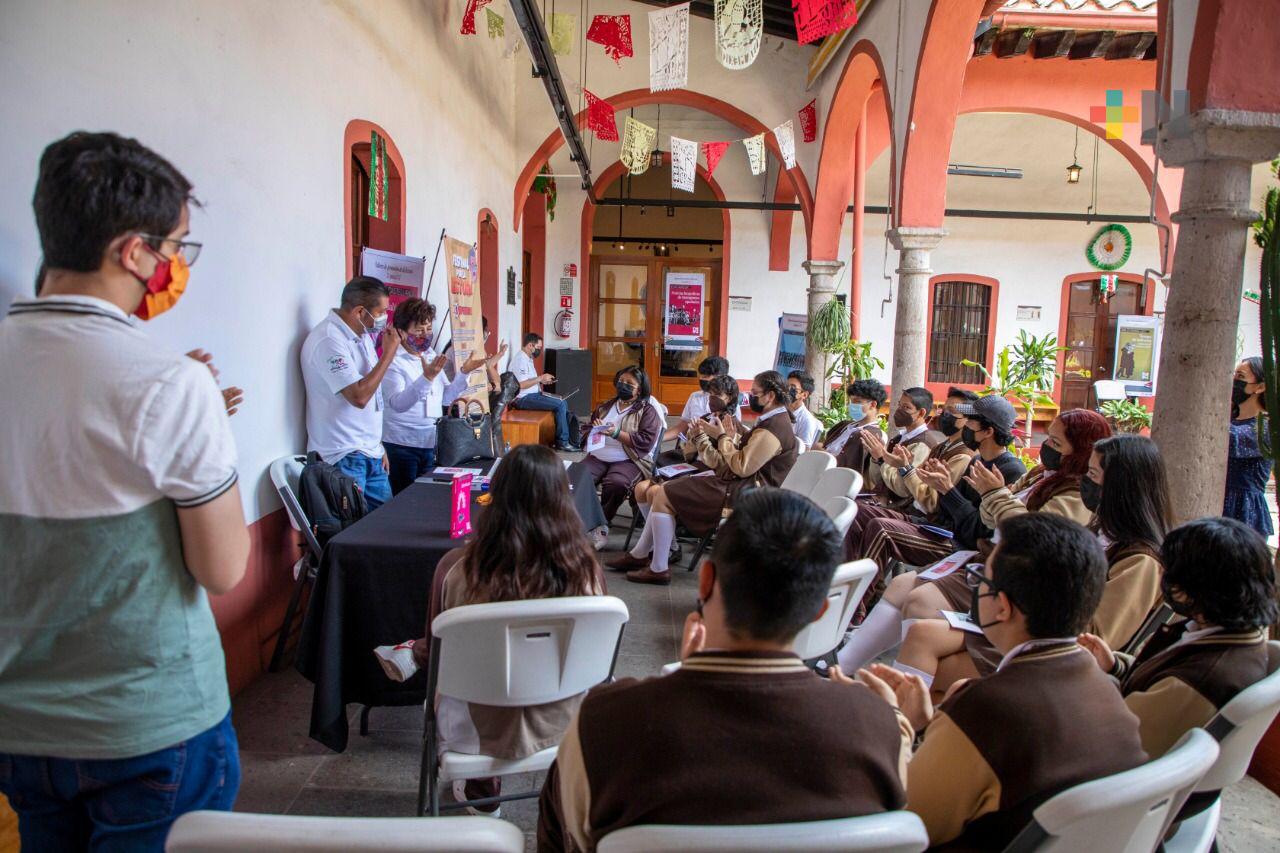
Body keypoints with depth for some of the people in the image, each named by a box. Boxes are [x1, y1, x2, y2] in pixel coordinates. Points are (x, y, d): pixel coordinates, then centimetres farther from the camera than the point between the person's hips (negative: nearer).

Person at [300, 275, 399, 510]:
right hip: (343, 457, -9)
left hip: (370, 453, 9)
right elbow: (359, 396, -24)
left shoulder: (362, 335, 12)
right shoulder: (329, 340, -17)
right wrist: (389, 353, -15)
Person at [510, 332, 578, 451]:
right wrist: (540, 378, -17)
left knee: (563, 402, 6)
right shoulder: (520, 359, -17)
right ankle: (562, 442, -11)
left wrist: (542, 381, 9)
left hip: (532, 395, 11)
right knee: (560, 405, -18)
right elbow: (521, 384, -25)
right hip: (523, 398, -11)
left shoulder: (528, 359, 16)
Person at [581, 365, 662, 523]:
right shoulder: (606, 406, 23)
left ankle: (603, 519, -12)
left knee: (615, 483, -36)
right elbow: (589, 428, 30)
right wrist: (595, 428, 5)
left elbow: (646, 442, -8)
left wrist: (616, 433, -17)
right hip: (598, 456, 4)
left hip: (629, 460, -4)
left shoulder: (647, 411, 5)